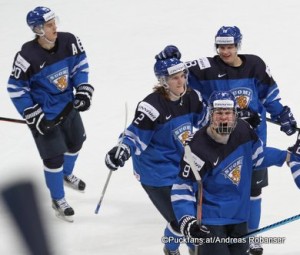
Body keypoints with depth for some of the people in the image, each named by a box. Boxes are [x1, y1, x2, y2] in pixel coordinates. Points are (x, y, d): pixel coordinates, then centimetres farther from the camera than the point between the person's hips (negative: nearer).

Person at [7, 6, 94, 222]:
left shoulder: (68, 42, -17)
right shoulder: (28, 57, -30)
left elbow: (80, 64, 2)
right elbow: (16, 89, -19)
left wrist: (83, 90, -9)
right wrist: (33, 116, -19)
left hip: (68, 105, 6)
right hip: (44, 113, -6)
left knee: (75, 142, 26)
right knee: (54, 156, 0)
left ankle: (67, 174, 58)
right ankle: (58, 200, 21)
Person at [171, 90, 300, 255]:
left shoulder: (243, 131, -8)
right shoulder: (199, 148, -26)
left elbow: (257, 155, 14)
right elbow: (182, 186, -20)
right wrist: (186, 220, -31)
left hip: (238, 217, 7)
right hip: (210, 219, -7)